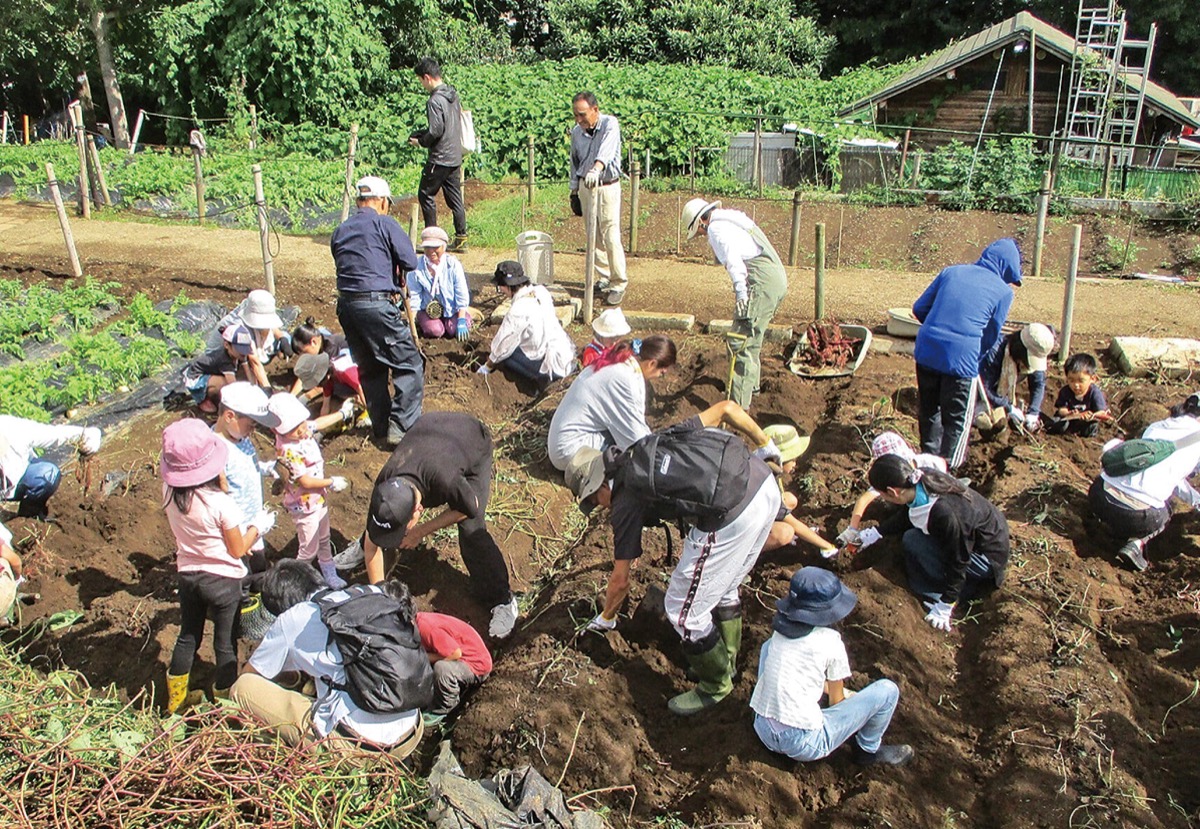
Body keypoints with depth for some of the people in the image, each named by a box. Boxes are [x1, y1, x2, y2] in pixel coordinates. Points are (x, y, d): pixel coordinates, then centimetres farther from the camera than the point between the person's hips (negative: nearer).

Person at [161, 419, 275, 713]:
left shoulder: (170, 493, -14)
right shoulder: (221, 503, -28)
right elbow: (238, 550, -17)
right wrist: (258, 526, 0)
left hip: (188, 575, 5)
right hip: (223, 580, -5)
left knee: (187, 637, 24)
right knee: (225, 643, 14)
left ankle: (176, 698, 39)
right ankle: (225, 697, 30)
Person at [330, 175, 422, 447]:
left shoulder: (339, 232, 17)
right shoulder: (384, 223, -2)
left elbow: (346, 267, 13)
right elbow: (410, 261, -6)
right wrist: (395, 269, 15)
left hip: (346, 305, 7)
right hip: (378, 304, -7)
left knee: (370, 369, 17)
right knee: (409, 364, 1)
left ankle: (381, 428, 23)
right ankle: (401, 427, -5)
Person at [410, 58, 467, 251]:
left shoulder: (435, 101, -17)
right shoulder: (453, 94, 10)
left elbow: (436, 131, -21)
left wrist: (421, 142, -2)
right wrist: (419, 133, 17)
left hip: (440, 158, -8)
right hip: (455, 156, 8)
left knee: (426, 194, 4)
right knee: (455, 198, 10)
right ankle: (461, 239, 10)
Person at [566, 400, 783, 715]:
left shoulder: (626, 503, 7)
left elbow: (620, 582, 16)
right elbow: (727, 408, 21)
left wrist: (605, 619, 36)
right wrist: (766, 446, 30)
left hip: (729, 518, -9)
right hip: (765, 485, 9)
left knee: (685, 612, 13)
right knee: (725, 589, 30)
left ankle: (716, 686, 34)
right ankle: (727, 663, 50)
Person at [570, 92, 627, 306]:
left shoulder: (610, 124, -15)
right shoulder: (576, 132, 2)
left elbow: (607, 151, -34)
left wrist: (596, 169, -52)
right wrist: (574, 191, 16)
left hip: (608, 186, -5)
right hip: (585, 186, 5)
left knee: (611, 237, -9)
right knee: (594, 236, 10)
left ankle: (619, 284, 1)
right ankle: (604, 277, 23)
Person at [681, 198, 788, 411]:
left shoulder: (716, 227, -2)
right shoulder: (732, 220, 27)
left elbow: (733, 259, -18)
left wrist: (741, 292, -25)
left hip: (762, 281, -10)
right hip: (778, 276, 10)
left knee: (741, 340, -10)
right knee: (752, 338, 24)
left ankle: (739, 403, -11)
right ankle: (750, 386, 40)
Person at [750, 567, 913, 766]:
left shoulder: (780, 629, 4)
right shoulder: (831, 642, -10)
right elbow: (837, 702, 3)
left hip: (763, 731, 6)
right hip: (804, 744, -6)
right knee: (887, 690, 0)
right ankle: (868, 750, 23)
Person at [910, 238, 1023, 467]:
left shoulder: (951, 271, 12)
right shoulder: (1003, 291, 2)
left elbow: (919, 308, 12)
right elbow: (990, 337, 6)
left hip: (926, 351, 5)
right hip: (961, 360, -4)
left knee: (929, 411, 23)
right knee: (957, 421, 11)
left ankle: (929, 458, 38)